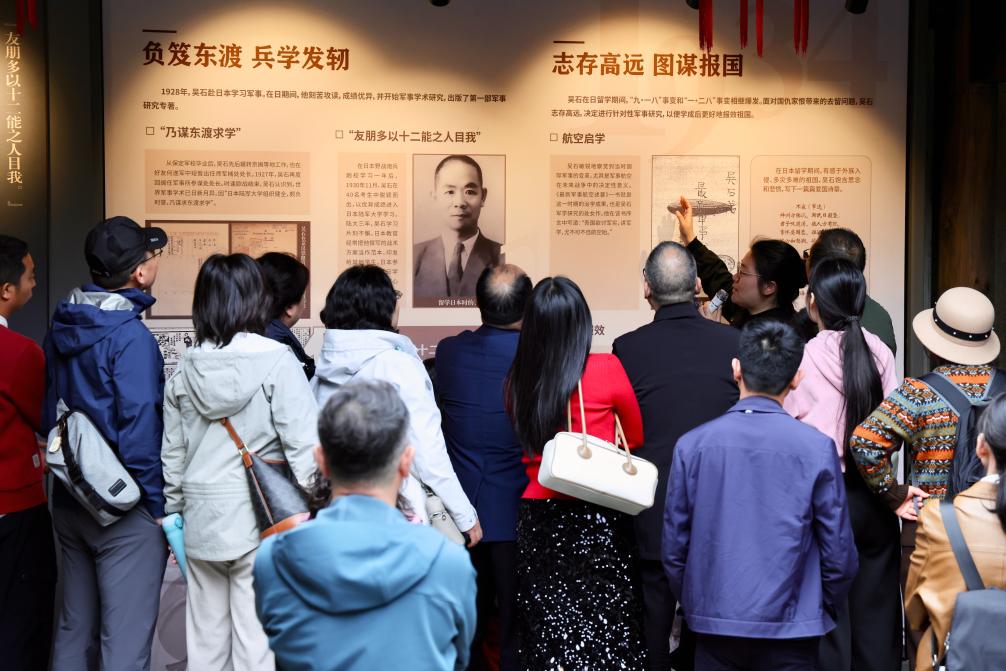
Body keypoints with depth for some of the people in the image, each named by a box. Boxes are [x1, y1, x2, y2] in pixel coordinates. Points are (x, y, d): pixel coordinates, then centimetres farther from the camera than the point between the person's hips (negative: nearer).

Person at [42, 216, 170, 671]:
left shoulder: (61, 326, 6)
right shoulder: (130, 336, -18)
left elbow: (48, 413, 12)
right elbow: (139, 430, -20)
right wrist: (159, 507, -12)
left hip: (69, 499, 8)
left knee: (75, 629, 18)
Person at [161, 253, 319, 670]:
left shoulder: (185, 370, 5)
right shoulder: (277, 360, -10)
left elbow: (171, 455, 11)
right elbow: (303, 444, -12)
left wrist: (173, 512, 21)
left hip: (201, 521, 5)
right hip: (262, 522, -5)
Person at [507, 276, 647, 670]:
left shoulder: (517, 380, -1)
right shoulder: (606, 370, -10)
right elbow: (636, 438, 5)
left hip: (536, 519, 4)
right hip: (596, 520, -3)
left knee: (546, 631, 12)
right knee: (604, 627, 8)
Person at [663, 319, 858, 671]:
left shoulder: (692, 445, -6)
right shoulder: (817, 448, -10)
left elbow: (674, 548, -1)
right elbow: (839, 552, -5)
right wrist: (823, 609, 13)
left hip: (714, 627, 2)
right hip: (790, 630, -1)